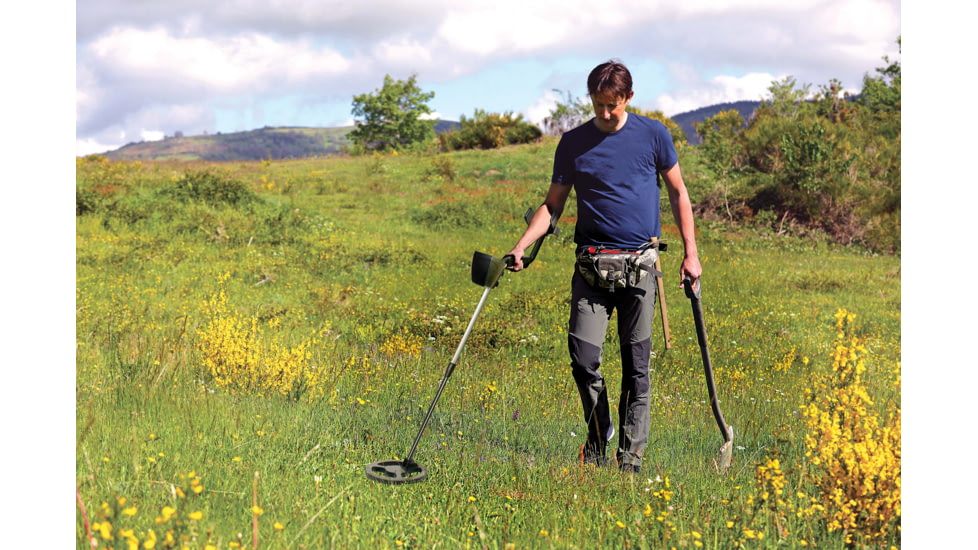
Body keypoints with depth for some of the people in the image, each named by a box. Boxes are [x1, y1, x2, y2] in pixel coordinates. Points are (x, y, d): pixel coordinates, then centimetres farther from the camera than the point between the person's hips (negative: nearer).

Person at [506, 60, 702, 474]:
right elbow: (553, 204, 11)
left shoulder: (653, 135, 4)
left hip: (639, 265, -1)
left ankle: (631, 456, 12)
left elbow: (678, 194, 11)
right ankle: (598, 435, 18)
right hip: (591, 265, 1)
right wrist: (521, 245, -4)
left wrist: (690, 252, 5)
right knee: (583, 357, -7)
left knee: (636, 365, 2)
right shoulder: (573, 143, 6)